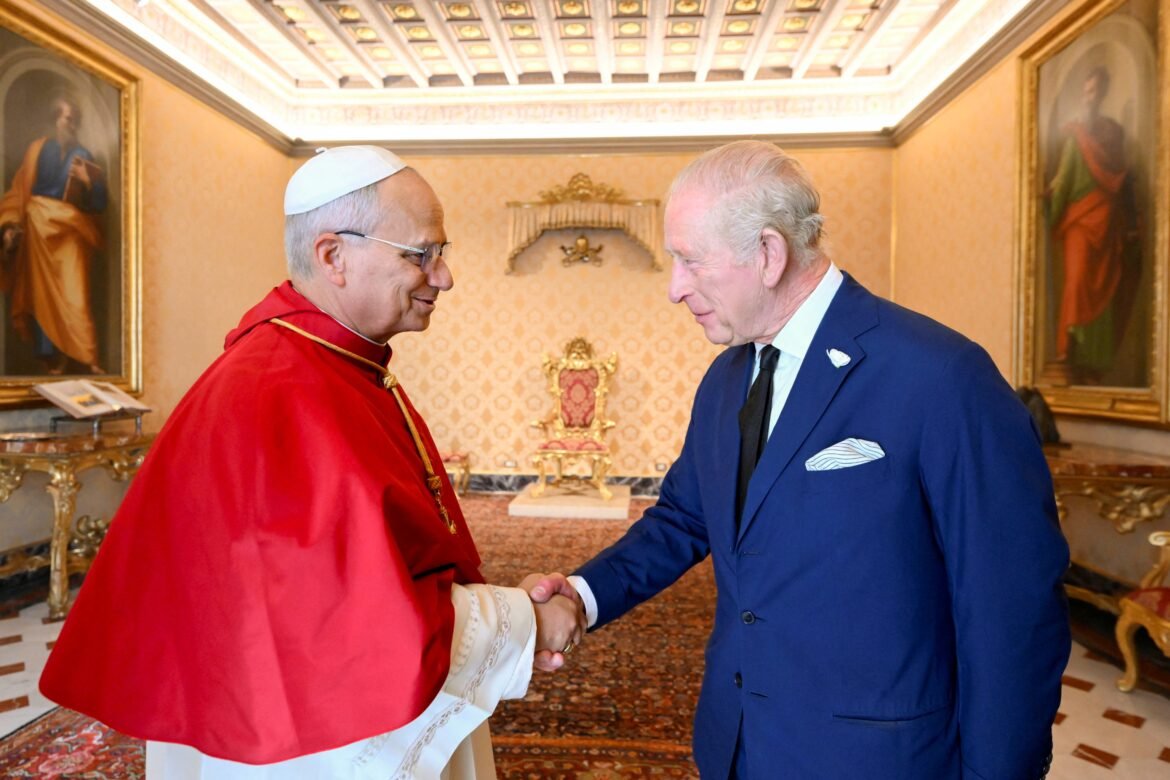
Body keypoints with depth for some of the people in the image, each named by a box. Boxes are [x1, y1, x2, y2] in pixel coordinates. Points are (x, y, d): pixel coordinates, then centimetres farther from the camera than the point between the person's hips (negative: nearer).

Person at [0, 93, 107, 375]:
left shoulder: (84, 157, 7)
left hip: (71, 234, -1)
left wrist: (88, 182, -18)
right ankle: (51, 359, 11)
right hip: (39, 230, 1)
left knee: (73, 296, -10)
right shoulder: (38, 149, 7)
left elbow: (99, 204, 1)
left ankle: (85, 358, -12)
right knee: (42, 295, 4)